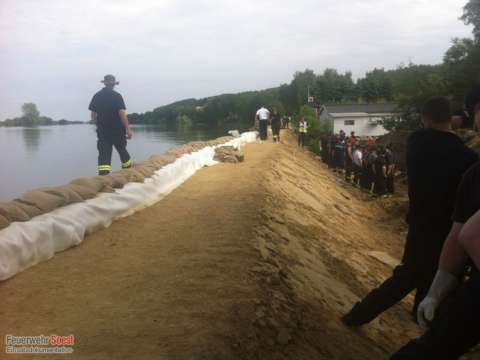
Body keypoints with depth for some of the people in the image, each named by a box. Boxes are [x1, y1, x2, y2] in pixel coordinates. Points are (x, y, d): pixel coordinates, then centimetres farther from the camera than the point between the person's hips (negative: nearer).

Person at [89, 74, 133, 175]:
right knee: (122, 150, 17)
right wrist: (128, 129, -15)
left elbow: (93, 114, 8)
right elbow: (122, 113, -16)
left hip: (102, 130, 2)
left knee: (104, 154, -1)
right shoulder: (117, 96, -9)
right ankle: (128, 167, 34)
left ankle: (103, 174, -12)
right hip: (117, 129, -2)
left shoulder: (96, 96, 4)